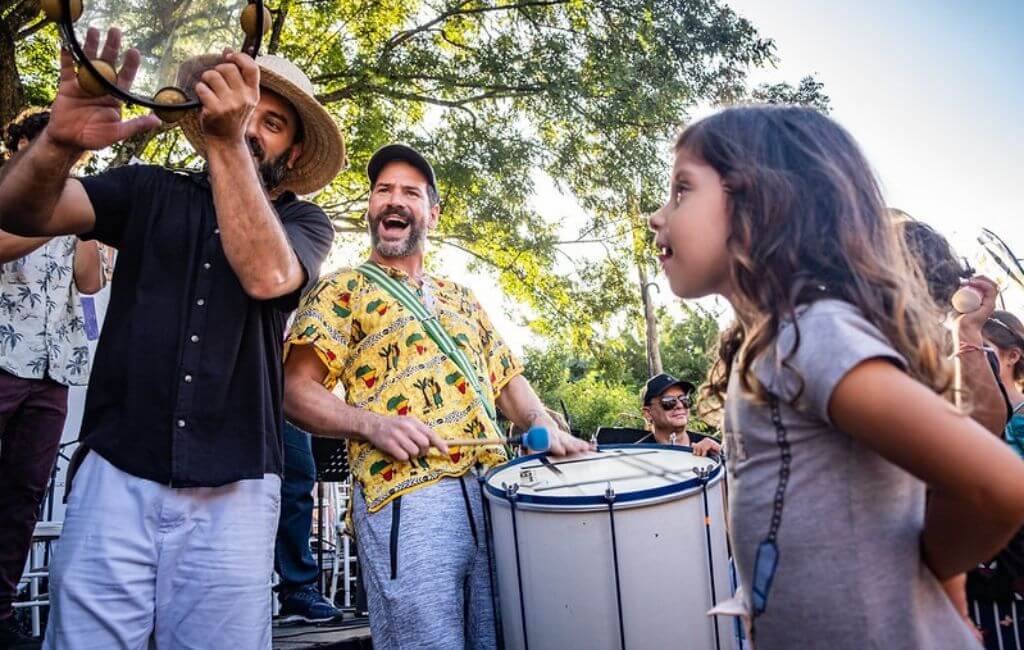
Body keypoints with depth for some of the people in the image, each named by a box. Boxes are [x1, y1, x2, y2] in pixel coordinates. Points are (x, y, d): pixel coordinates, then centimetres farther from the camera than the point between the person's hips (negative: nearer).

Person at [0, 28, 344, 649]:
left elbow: (268, 275, -17)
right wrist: (59, 143, -25)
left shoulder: (303, 221, 6)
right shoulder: (151, 191, 10)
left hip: (233, 493, -1)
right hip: (117, 476, 1)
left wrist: (227, 145, -24)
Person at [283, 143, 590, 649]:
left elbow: (506, 378, 24)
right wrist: (371, 424, -17)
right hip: (403, 498, -5)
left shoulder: (461, 299, 25)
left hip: (495, 492, 5)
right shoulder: (342, 290, 9)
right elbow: (297, 390, 0)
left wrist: (542, 424, 3)